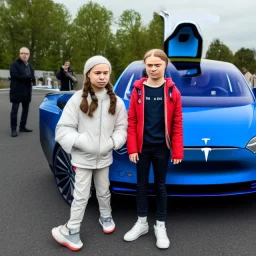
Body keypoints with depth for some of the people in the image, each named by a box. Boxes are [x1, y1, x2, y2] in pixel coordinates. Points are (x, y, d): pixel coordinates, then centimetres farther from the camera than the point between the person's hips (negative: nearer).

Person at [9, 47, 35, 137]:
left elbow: (32, 77, 13)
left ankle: (22, 127, 21)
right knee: (15, 110, -6)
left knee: (25, 109, 11)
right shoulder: (14, 64, -5)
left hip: (27, 91, 7)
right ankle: (13, 129, -3)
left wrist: (32, 79, -12)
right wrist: (27, 77, -18)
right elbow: (14, 75, -19)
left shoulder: (29, 65, 18)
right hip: (17, 91, -7)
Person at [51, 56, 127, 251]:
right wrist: (81, 142, -24)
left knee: (103, 192, 21)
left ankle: (106, 217, 45)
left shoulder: (116, 101, -1)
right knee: (81, 196, 5)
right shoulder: (77, 99, -11)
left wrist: (112, 142, -17)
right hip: (83, 158, -3)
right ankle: (72, 231, 21)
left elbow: (122, 128, 0)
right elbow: (63, 129, -13)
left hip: (104, 158, 3)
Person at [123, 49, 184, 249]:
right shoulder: (138, 90, -2)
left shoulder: (172, 92, -4)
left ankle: (160, 226, 26)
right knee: (142, 185, 13)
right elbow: (132, 121, -2)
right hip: (142, 147, 1)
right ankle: (142, 223, 30)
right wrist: (132, 148, -7)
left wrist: (177, 151, -6)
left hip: (161, 147, -1)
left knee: (161, 186, 11)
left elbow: (177, 124, -3)